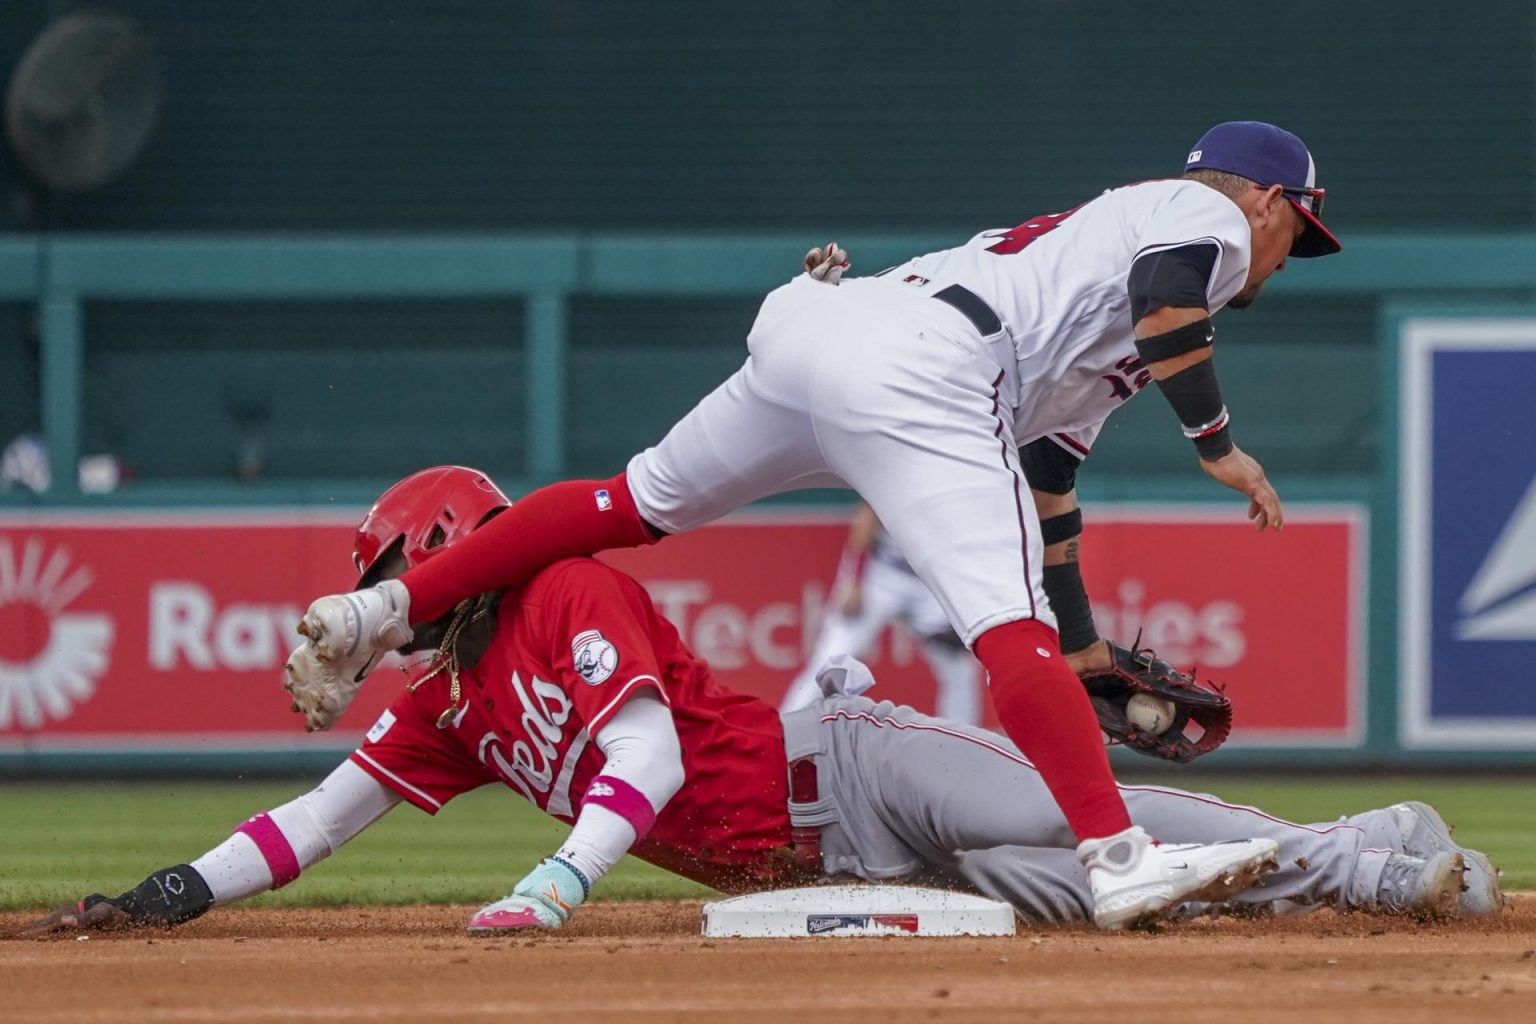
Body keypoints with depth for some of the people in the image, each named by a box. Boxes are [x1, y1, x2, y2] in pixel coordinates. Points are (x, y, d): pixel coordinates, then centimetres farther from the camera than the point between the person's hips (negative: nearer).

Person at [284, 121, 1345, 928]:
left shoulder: (1089, 230, 39)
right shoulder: (1208, 216, 17)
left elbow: (1048, 487, 40)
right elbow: (1166, 292, -11)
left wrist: (1084, 654, 43)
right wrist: (1219, 444, -7)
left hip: (808, 327, 9)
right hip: (913, 363, -9)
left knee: (638, 503, 21)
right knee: (1006, 620, -19)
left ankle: (383, 611, 20)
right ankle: (1121, 862, -30)